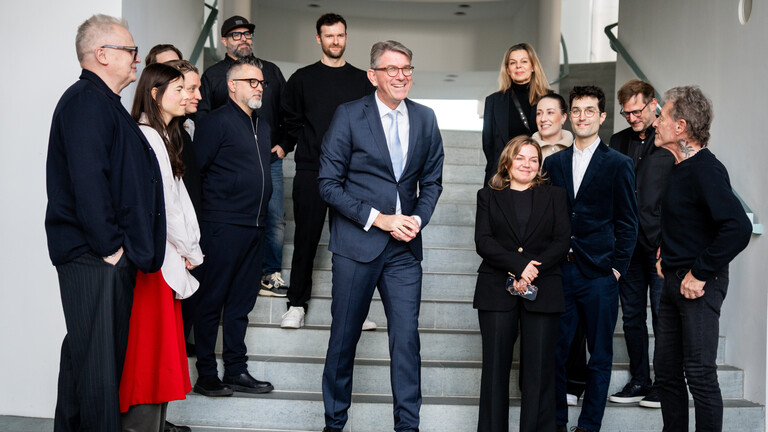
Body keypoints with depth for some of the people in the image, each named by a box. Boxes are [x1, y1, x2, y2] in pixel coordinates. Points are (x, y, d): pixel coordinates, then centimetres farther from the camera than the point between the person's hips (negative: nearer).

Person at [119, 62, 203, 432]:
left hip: (168, 256, 10)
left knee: (163, 343, 13)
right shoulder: (145, 138, -15)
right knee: (149, 344, -4)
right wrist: (189, 251, -7)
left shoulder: (164, 136, 16)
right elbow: (160, 203, -17)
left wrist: (187, 249, 7)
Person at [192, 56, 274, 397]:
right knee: (211, 301, -1)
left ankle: (237, 371, 18)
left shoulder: (261, 126, 18)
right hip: (224, 227, -8)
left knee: (242, 302, 11)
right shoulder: (216, 122, -7)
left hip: (255, 227, 8)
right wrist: (202, 216, -10)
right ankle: (206, 375, 6)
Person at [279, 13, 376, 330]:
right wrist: (287, 148, 0)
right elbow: (290, 121, 12)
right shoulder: (302, 79, 9)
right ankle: (297, 305, 10)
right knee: (306, 238, 1)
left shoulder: (362, 81, 12)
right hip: (311, 170, -1)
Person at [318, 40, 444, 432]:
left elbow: (432, 181, 14)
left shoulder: (425, 119, 7)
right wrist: (376, 218, -14)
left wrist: (418, 218, -5)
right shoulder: (348, 116, -5)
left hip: (405, 246, 3)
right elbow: (328, 183, -7)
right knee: (344, 335, 7)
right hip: (356, 242, -2)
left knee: (406, 337, -1)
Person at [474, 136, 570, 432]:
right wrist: (519, 266, -13)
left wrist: (534, 270, -11)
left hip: (543, 292, 0)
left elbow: (562, 241, 4)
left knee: (540, 368, -3)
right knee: (496, 366, -1)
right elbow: (483, 241, 1)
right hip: (497, 292, 0)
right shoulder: (488, 196, 14)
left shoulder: (554, 196, 16)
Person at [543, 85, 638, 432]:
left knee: (599, 358, 5)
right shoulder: (553, 163, 11)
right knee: (554, 352, 5)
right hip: (558, 273, 3)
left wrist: (617, 267, -5)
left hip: (599, 275, -3)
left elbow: (627, 223, 2)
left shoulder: (618, 164, 1)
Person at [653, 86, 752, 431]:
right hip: (674, 281, 10)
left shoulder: (706, 170, -18)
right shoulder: (680, 167, 11)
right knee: (666, 370, 15)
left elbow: (739, 228, -30)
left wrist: (700, 273, -24)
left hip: (700, 285, -10)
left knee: (699, 375, -3)